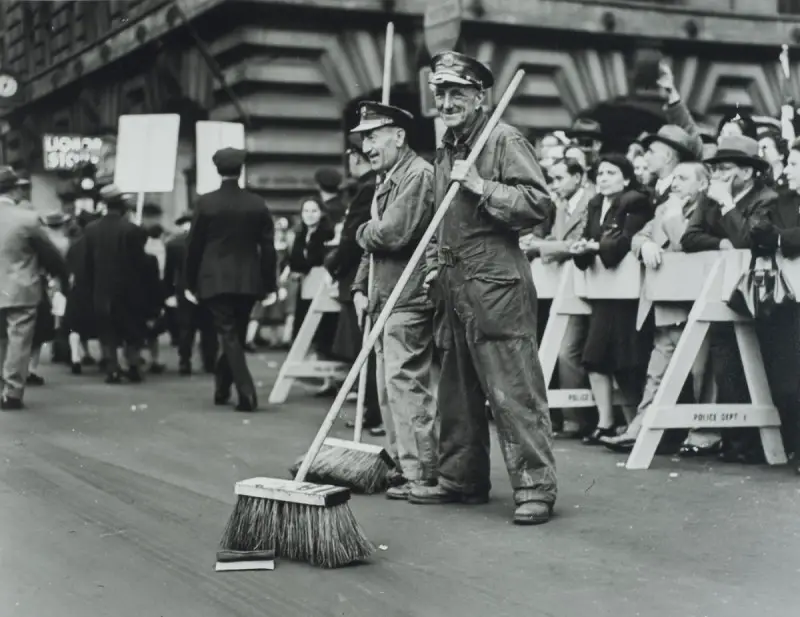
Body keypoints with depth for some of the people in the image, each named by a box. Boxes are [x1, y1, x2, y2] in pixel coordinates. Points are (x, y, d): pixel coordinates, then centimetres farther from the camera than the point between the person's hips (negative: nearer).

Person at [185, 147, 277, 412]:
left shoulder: (205, 203, -6)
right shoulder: (258, 204, 0)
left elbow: (194, 245, -2)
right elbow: (268, 248, 1)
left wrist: (191, 282, 9)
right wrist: (269, 285, 8)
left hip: (215, 280, -3)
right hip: (247, 281, 3)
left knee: (229, 336, -2)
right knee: (236, 335, 16)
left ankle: (247, 394, -13)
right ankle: (222, 388, 28)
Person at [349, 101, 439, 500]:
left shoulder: (418, 174, -12)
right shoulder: (387, 179, 20)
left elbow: (393, 234, -22)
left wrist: (363, 232, -1)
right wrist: (360, 287, 13)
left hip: (409, 302, -10)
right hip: (385, 302, 10)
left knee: (408, 387, -8)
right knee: (389, 391, 14)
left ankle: (421, 476, -3)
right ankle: (399, 464, 23)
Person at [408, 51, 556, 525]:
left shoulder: (505, 140, -7)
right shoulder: (447, 150, 19)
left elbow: (538, 204, -17)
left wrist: (480, 185, -19)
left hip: (496, 286, -9)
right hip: (455, 286, 9)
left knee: (513, 392, -8)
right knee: (458, 391, 14)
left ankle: (536, 487, -4)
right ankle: (462, 479, 24)